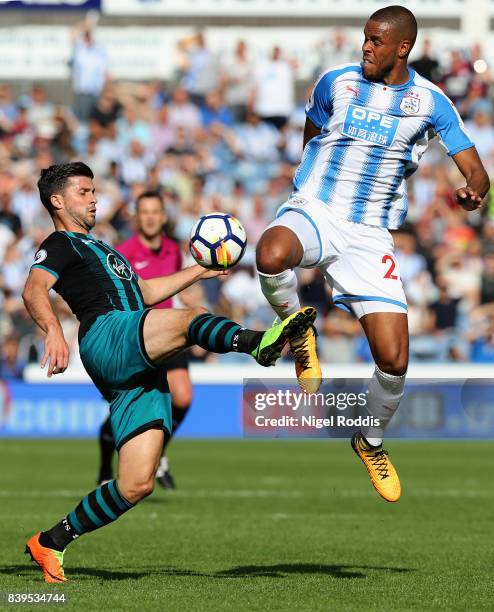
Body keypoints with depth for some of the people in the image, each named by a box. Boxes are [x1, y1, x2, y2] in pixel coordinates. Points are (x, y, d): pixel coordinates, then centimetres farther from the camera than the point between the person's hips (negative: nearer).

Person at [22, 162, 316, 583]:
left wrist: (198, 272, 46)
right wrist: (53, 330, -29)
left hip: (141, 374, 8)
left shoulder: (97, 249, 38)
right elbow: (35, 290, -10)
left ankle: (51, 543, 8)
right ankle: (257, 342, -65)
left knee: (137, 484, -2)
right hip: (106, 333, -8)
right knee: (190, 320, -34)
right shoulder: (59, 245, 10)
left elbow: (143, 292, 48)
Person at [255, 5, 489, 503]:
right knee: (271, 256, -40)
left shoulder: (430, 102, 1)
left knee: (394, 360, -9)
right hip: (312, 211, 0)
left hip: (369, 234, 1)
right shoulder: (337, 82, 3)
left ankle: (371, 441, 22)